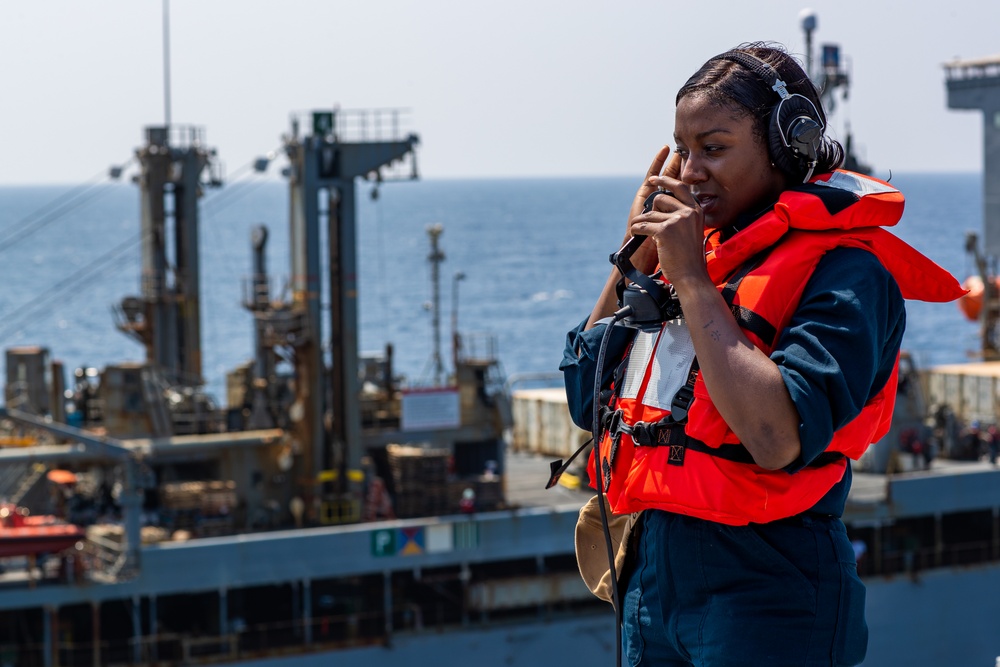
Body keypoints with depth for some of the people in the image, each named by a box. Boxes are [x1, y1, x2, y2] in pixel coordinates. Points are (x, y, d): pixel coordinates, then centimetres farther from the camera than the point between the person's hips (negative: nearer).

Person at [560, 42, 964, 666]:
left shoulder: (845, 272, -12)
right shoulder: (699, 247, 9)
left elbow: (779, 438, -26)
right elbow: (587, 400, 11)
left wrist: (693, 282, -18)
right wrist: (637, 255, 3)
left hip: (762, 598, -6)